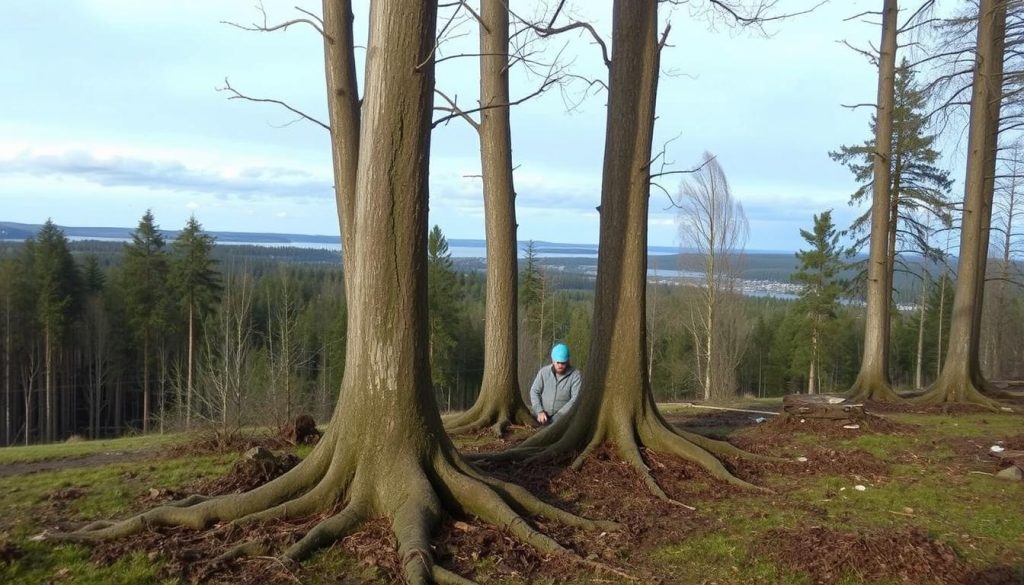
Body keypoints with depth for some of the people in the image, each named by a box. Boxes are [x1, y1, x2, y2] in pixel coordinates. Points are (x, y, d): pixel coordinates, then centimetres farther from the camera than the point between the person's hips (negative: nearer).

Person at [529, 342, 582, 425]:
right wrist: (540, 411, -13)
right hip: (541, 417, 2)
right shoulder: (544, 371, 4)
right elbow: (534, 391, 3)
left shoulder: (576, 375, -5)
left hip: (561, 419, -2)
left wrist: (557, 417, -19)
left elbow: (575, 399, -12)